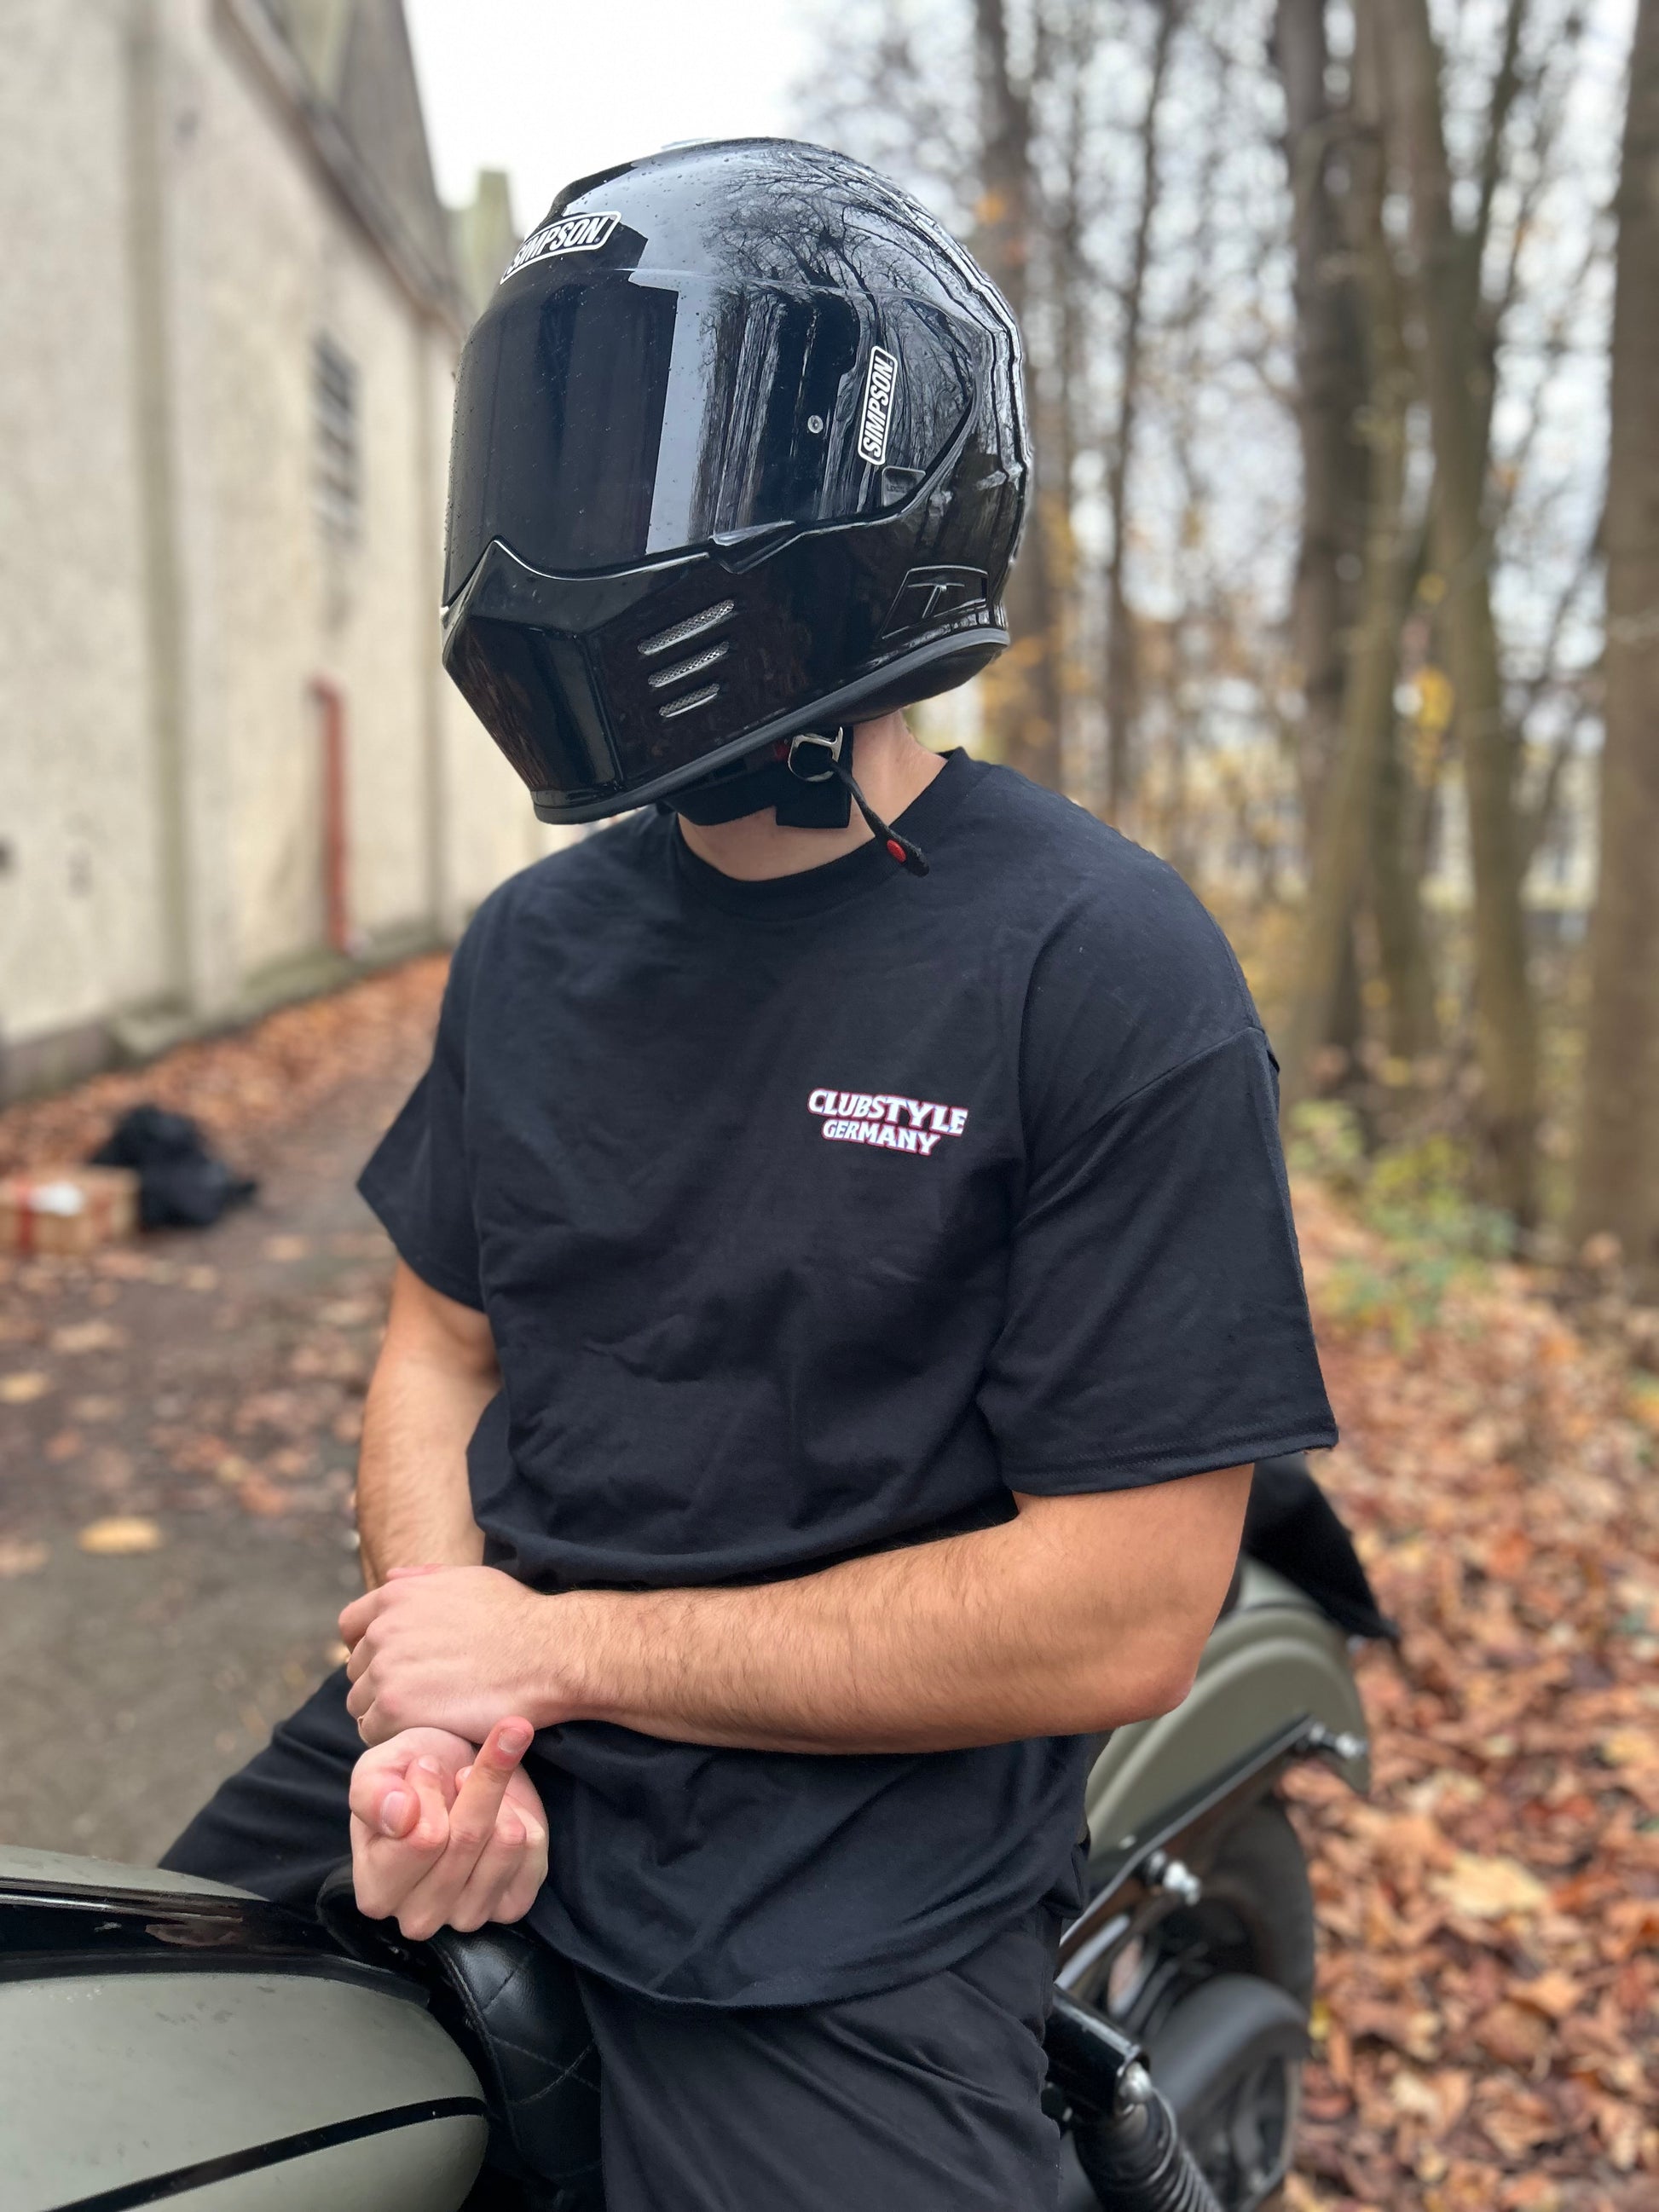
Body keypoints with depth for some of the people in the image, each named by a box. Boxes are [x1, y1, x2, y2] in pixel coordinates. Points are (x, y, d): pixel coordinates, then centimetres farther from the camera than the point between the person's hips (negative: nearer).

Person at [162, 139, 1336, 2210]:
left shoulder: (1100, 969, -16)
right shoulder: (539, 940, 5)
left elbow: (1124, 1613, -17)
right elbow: (442, 1345, 10)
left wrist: (562, 1651, -14)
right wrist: (440, 1705, -10)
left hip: (838, 1932, -5)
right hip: (488, 1782, 5)